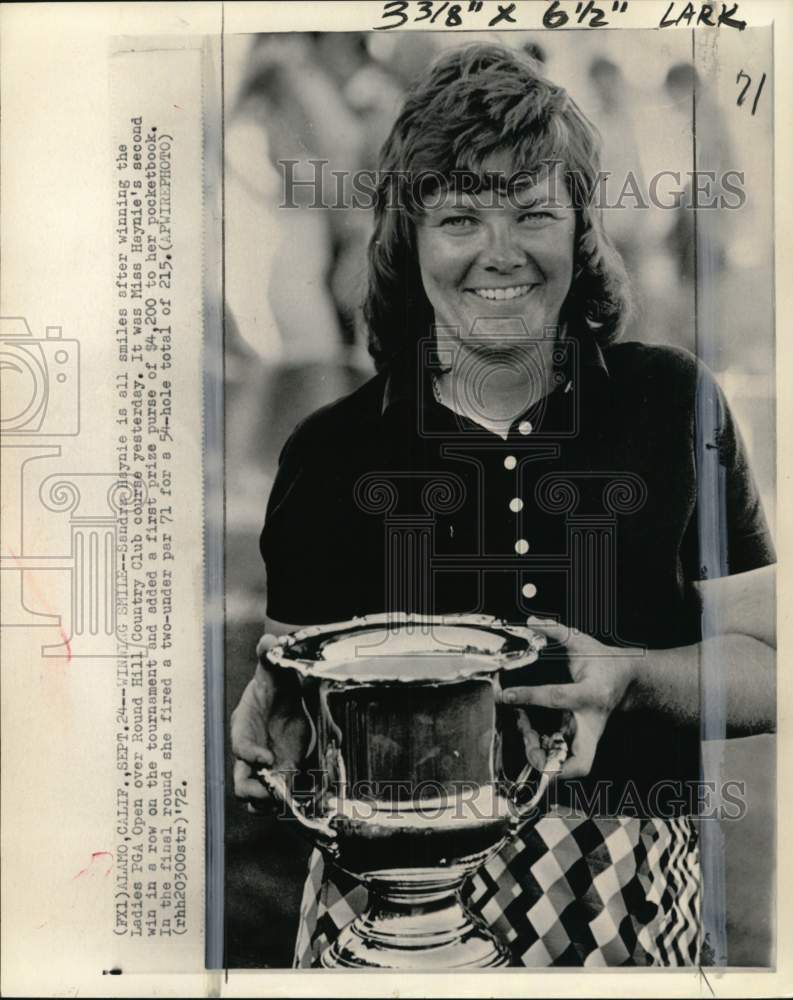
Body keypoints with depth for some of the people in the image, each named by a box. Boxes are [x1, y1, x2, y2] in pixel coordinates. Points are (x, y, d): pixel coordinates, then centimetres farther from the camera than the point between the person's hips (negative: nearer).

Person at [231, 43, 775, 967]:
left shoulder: (671, 405, -4)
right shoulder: (332, 451, -4)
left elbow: (765, 666, -2)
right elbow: (292, 675, 5)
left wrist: (631, 676, -20)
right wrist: (265, 720, -17)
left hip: (624, 898, 0)